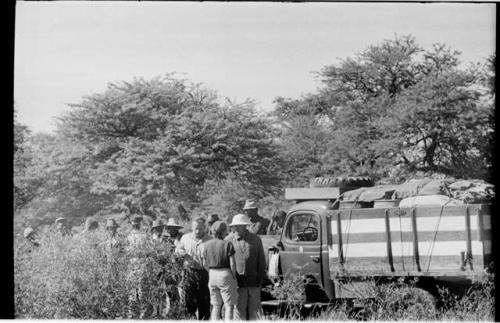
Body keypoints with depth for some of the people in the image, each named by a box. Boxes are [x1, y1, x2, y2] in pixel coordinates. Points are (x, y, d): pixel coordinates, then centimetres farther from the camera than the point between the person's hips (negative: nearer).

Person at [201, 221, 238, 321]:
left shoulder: (206, 245, 1)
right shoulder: (227, 244, -11)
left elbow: (205, 264, 4)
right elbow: (232, 264, -11)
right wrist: (234, 277, 2)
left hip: (212, 275, 5)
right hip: (225, 275, -5)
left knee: (216, 305, 13)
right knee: (229, 305, 2)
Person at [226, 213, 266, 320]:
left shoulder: (256, 240, 8)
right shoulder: (229, 240, 3)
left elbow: (261, 262, 12)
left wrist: (260, 280, 6)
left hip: (254, 284, 2)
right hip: (238, 284, -2)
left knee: (254, 313, 4)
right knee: (239, 312, -4)